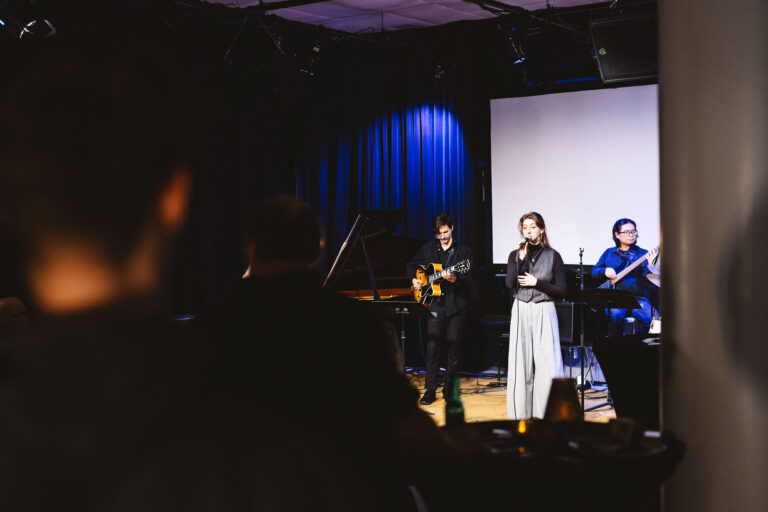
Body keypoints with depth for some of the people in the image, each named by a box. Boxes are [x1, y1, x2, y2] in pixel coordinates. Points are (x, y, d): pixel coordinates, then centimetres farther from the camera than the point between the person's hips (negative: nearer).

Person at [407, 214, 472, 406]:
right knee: (432, 347, -4)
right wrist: (414, 280, 5)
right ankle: (430, 390, -2)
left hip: (456, 305, -1)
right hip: (435, 305, 1)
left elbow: (468, 277, -6)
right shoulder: (428, 248, 11)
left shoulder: (463, 250, 3)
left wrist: (455, 279, -26)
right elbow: (411, 265, 23)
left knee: (453, 348, 4)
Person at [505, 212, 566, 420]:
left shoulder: (552, 256, 4)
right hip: (521, 311, 2)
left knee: (547, 362, -8)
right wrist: (521, 258, -14)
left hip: (544, 312, -2)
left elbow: (561, 291, 2)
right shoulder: (515, 255, 9)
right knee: (521, 362, 1)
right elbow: (510, 283, -7)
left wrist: (536, 282, -7)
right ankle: (521, 411, 8)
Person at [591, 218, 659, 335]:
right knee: (615, 314, -33)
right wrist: (605, 271, 0)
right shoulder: (609, 253, 17)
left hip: (638, 299, 0)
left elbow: (648, 276, -4)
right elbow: (594, 272, 21)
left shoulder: (642, 254, 9)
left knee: (650, 316, -27)